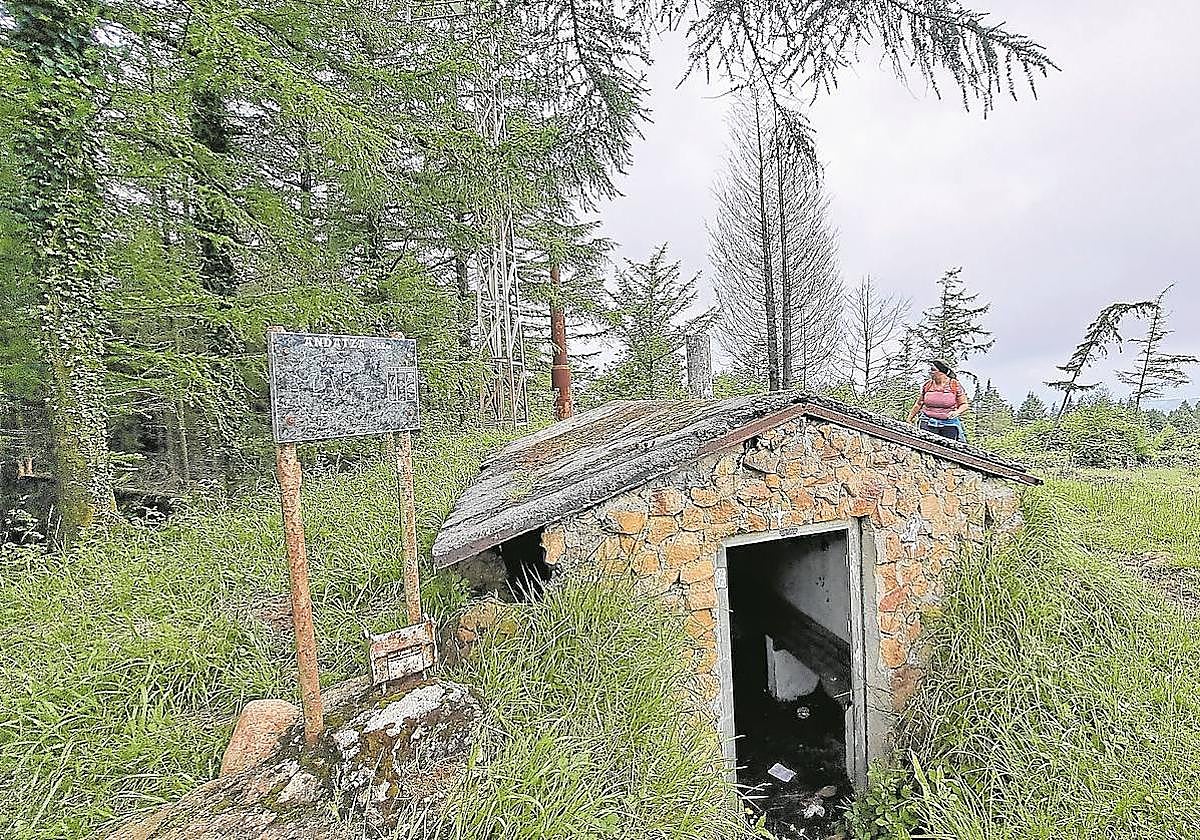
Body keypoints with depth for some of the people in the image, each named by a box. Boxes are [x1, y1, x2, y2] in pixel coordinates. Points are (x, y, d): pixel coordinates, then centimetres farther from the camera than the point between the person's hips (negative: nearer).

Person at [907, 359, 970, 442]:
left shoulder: (955, 385, 0)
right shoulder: (927, 385, 5)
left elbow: (964, 405, 5)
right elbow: (918, 404, 15)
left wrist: (957, 412, -16)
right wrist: (909, 420, 16)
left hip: (949, 424, -1)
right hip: (928, 423, 1)